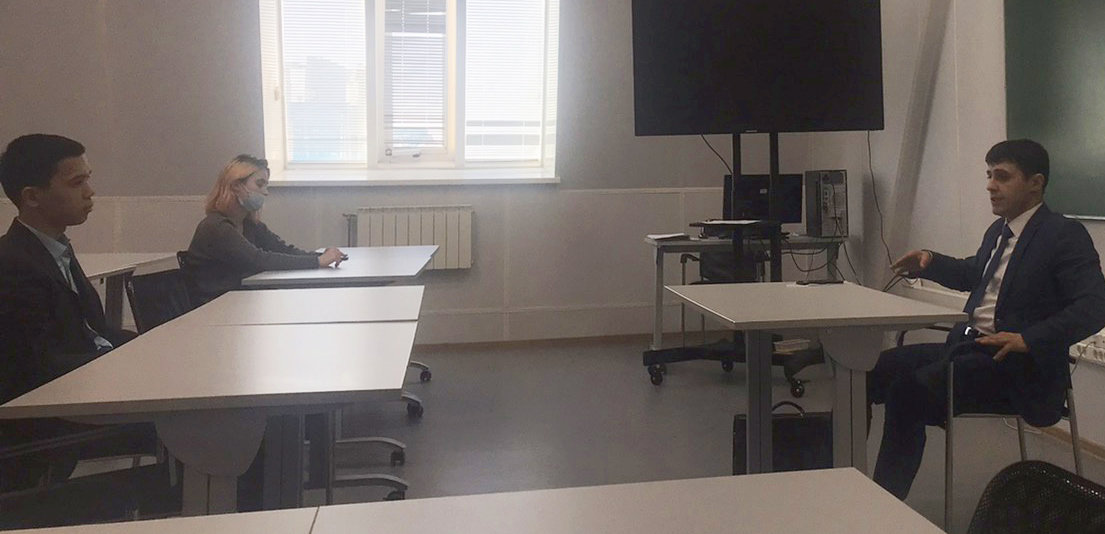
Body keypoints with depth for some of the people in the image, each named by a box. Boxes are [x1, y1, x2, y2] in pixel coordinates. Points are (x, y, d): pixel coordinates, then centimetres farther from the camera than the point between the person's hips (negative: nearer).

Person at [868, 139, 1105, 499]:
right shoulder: (998, 231, 15)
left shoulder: (1066, 236, -9)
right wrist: (930, 262, 15)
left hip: (1019, 367, -8)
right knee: (876, 369, -7)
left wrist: (1028, 340, -30)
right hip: (967, 347, 9)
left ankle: (887, 500, -18)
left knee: (909, 388, -28)